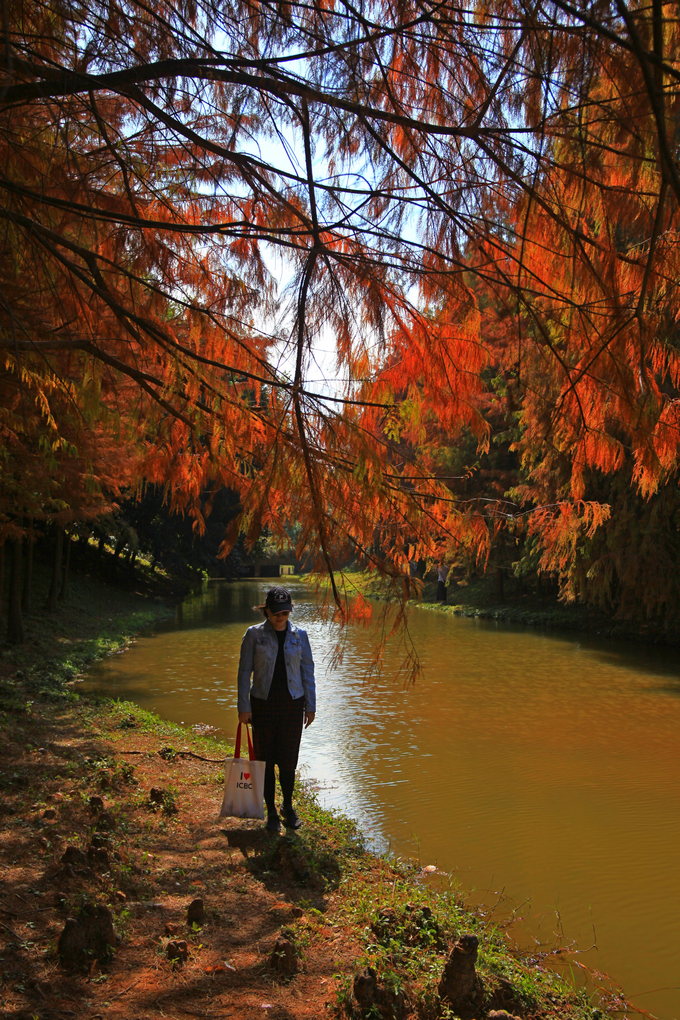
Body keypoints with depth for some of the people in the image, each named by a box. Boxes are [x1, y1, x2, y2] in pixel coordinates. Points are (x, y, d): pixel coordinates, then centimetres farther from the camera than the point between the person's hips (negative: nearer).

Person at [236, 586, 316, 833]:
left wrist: (310, 706, 5)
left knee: (288, 759, 7)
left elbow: (307, 671, 6)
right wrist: (243, 706, -5)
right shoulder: (254, 634, -4)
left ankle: (288, 808, 27)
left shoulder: (299, 635, 1)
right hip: (263, 704, -1)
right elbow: (244, 671, -2)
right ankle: (271, 812, 20)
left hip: (292, 704, 1)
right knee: (265, 759, 5)